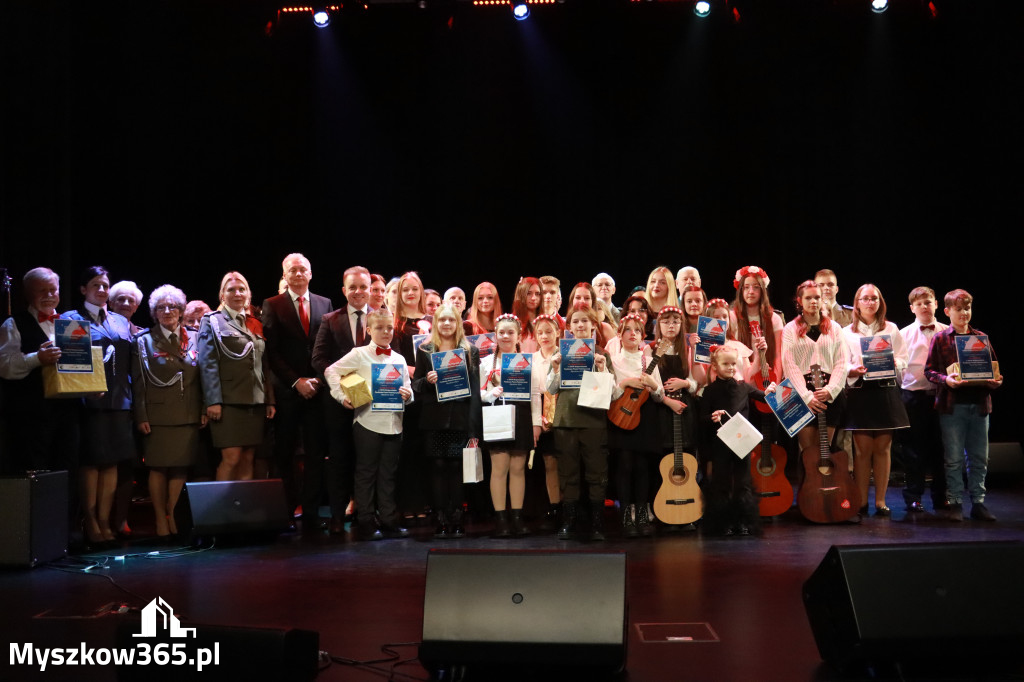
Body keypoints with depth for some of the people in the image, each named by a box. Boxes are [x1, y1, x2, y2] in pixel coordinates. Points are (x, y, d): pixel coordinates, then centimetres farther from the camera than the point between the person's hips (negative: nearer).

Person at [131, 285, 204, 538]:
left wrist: (204, 410, 5)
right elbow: (138, 382, 0)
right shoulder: (144, 341, 4)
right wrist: (141, 417, -5)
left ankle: (172, 515, 16)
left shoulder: (194, 339, 10)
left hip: (188, 415, 2)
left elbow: (202, 377, 11)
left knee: (181, 468, 4)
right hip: (158, 415, -2)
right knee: (158, 468, 1)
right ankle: (160, 519, 11)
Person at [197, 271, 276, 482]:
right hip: (229, 400, -5)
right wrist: (213, 401, -15)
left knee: (248, 459, 4)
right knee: (231, 458, -10)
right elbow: (208, 363, -6)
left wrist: (269, 400, 11)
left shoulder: (255, 324, 18)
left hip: (255, 401, 5)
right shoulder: (212, 321, 3)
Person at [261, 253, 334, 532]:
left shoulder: (325, 304, 11)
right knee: (284, 454, 3)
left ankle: (311, 513, 5)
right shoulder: (272, 305, 3)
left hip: (317, 390, 2)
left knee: (315, 453, 1)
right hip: (287, 390, -2)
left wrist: (320, 379, -5)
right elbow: (272, 352, -2)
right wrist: (296, 381, -10)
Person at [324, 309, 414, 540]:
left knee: (388, 474, 10)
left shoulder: (399, 359, 12)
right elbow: (331, 372, -1)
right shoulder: (360, 355, -1)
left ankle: (390, 522, 17)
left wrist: (407, 395, -7)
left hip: (393, 423, 4)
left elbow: (407, 389, 15)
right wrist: (342, 396, -9)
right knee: (366, 474, 3)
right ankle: (367, 525, 9)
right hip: (368, 422, -4)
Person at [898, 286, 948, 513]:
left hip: (941, 394, 1)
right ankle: (914, 498, 12)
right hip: (914, 395, -1)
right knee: (914, 447, 3)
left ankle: (941, 498, 17)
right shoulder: (904, 334, 4)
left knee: (939, 446, 7)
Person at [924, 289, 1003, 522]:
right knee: (954, 458, 2)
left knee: (979, 457, 7)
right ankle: (955, 503, 10)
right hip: (952, 404, -3)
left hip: (979, 404, 3)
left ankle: (978, 502, 16)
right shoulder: (940, 338, 2)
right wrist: (946, 379, -19)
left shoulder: (981, 337, 10)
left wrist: (996, 381, -6)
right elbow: (929, 370, -1)